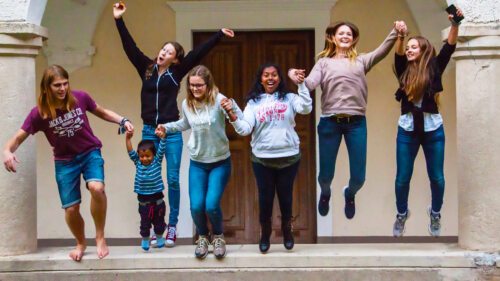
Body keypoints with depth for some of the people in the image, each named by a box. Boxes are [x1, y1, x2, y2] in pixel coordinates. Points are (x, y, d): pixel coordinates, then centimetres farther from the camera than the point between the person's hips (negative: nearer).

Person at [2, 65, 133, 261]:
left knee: (96, 188, -30)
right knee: (71, 209, 1)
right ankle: (80, 243, 33)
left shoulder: (80, 98, -13)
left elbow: (102, 112, 5)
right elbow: (19, 137, -11)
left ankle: (100, 237, -9)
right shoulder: (39, 113, -16)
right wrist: (7, 151, -33)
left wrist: (123, 121, -10)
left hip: (90, 153, -1)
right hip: (65, 161, 1)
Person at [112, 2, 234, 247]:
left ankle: (172, 226, 7)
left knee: (172, 180, 0)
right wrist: (119, 20, -1)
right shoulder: (147, 68, 6)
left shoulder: (176, 72, 2)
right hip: (149, 131, 2)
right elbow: (130, 47, 4)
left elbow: (198, 52, 0)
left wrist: (219, 34, -2)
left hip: (172, 132, -2)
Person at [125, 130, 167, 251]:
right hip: (143, 200, 1)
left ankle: (159, 237, 33)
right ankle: (145, 239, 27)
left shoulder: (157, 161, -4)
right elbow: (131, 152, -8)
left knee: (159, 221, 13)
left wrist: (163, 136, -25)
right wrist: (128, 139, -21)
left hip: (157, 199, -1)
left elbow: (161, 149, -12)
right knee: (145, 222, 9)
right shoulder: (137, 163, 0)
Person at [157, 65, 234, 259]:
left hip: (220, 163, -3)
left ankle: (218, 236, 17)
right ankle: (202, 237, 23)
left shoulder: (218, 100, -17)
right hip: (197, 163, 3)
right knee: (196, 206, -7)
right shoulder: (187, 104, -2)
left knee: (211, 205, -14)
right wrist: (166, 127, 7)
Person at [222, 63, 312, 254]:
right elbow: (244, 129, -6)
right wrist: (231, 114, -22)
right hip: (262, 159, 0)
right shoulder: (253, 102, 3)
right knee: (265, 197, 8)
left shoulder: (289, 98, 2)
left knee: (286, 196, 11)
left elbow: (306, 108, -16)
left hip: (289, 157, 0)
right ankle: (265, 234, 28)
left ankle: (287, 230, 34)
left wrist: (301, 84, -20)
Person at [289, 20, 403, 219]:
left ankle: (349, 194, 39)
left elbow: (383, 51, -1)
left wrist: (395, 32, -19)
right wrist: (296, 77, -26)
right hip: (330, 122, -1)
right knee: (326, 174, 5)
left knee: (359, 177, 1)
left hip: (356, 122, 1)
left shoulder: (361, 60, 15)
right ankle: (325, 193, 43)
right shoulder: (324, 62, 12)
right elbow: (310, 84, -4)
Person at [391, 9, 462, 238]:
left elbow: (449, 48, -12)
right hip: (407, 129, 1)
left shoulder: (434, 69, 1)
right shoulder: (405, 71, 5)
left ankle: (435, 213, 28)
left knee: (437, 177, 4)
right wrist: (399, 36, -32)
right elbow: (398, 56, -14)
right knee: (402, 178, 5)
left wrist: (454, 25, -27)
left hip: (433, 128, -1)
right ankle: (401, 214, 27)